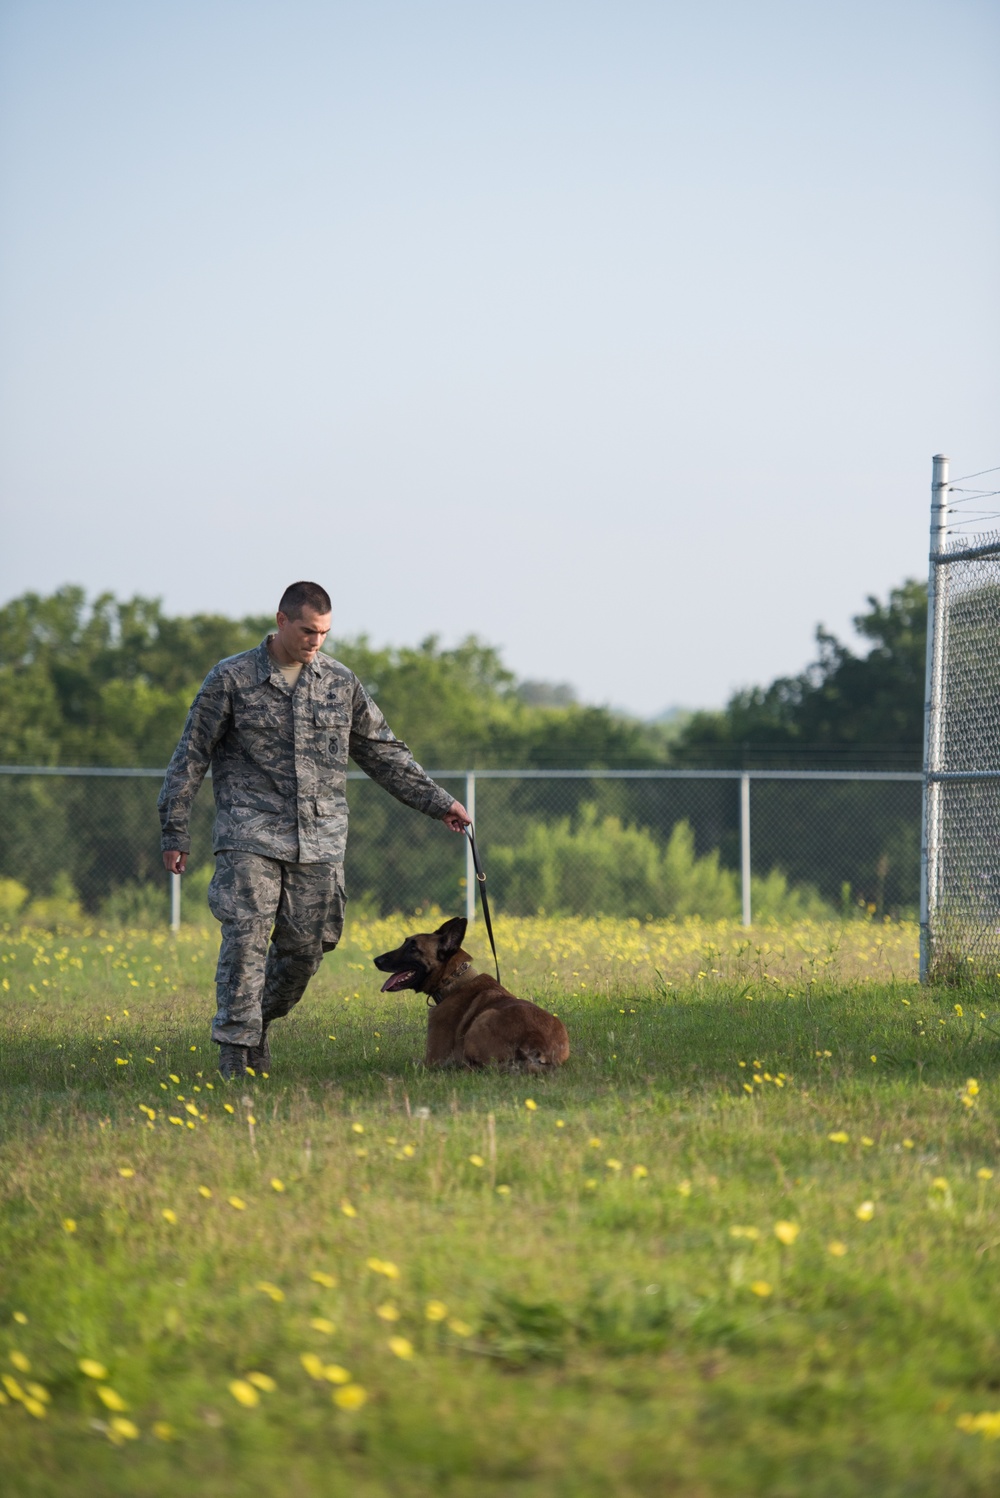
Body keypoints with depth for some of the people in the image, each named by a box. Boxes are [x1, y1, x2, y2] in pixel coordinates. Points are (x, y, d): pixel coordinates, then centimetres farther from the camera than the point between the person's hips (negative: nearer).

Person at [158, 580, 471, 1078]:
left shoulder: (340, 682, 12)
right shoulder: (231, 679, 1)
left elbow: (383, 752, 19)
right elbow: (191, 757, 3)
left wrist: (438, 802, 14)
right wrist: (175, 834, -1)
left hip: (320, 840, 4)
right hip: (251, 835, -4)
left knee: (304, 948, 1)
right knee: (246, 940, -12)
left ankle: (258, 1024, 23)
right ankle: (234, 1053, -9)